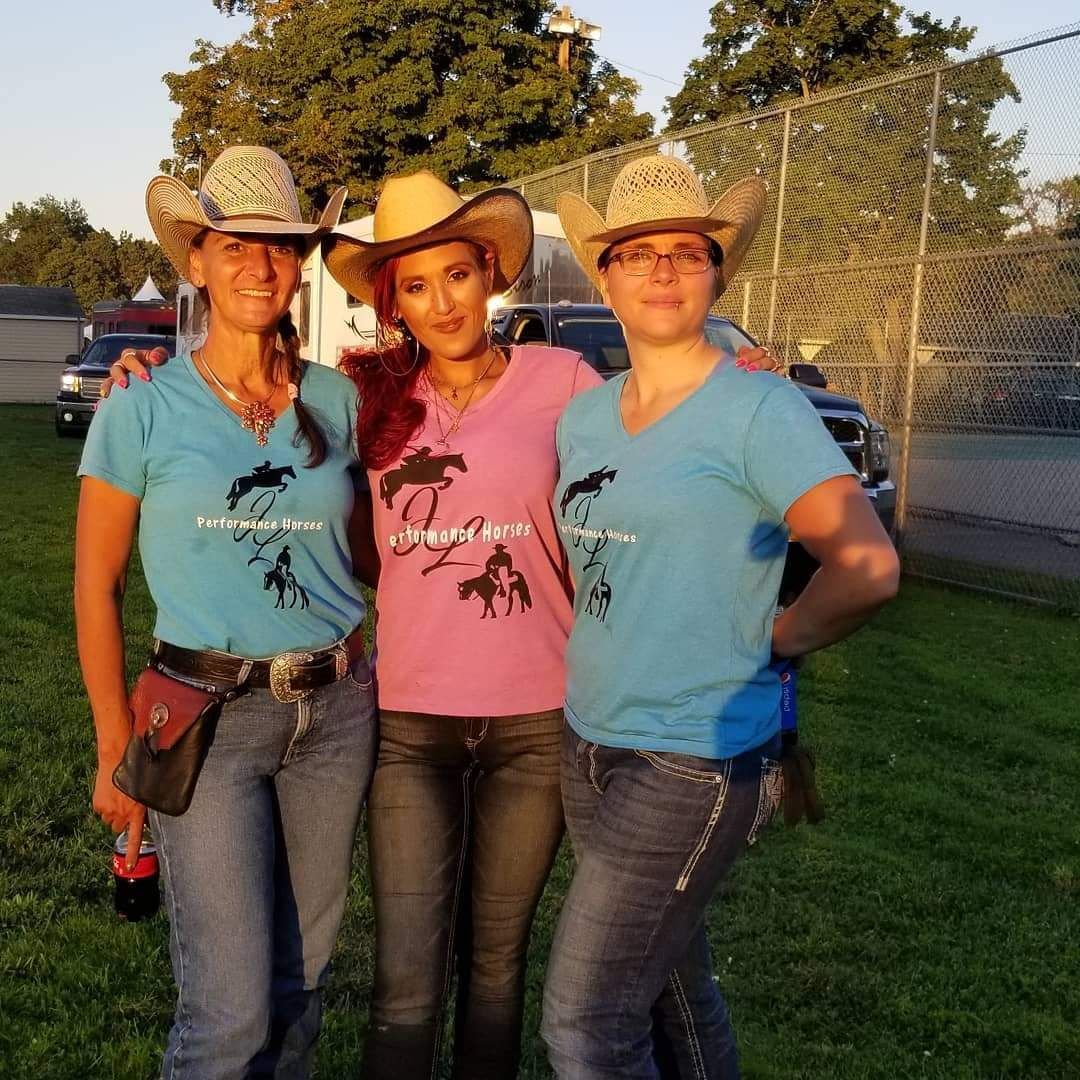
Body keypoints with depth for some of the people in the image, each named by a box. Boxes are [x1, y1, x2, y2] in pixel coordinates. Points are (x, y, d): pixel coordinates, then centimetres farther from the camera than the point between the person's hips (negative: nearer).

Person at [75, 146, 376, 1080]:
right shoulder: (144, 410, -5)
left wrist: (345, 650, 2)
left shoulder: (337, 400, 4)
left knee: (301, 976, 14)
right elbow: (98, 587, -1)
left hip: (335, 712, 3)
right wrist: (116, 748, -3)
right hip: (206, 715, -3)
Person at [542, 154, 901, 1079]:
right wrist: (601, 660, 11)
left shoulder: (760, 412, -13)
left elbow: (867, 567, -21)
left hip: (696, 761, -7)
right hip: (590, 744, 7)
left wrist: (774, 640, -9)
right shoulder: (582, 418, 8)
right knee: (672, 986, 20)